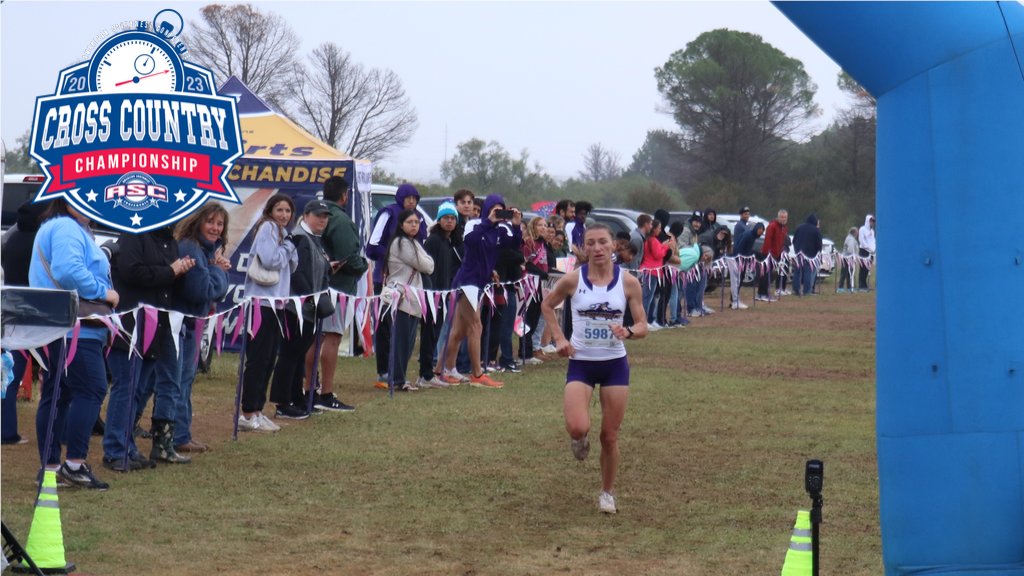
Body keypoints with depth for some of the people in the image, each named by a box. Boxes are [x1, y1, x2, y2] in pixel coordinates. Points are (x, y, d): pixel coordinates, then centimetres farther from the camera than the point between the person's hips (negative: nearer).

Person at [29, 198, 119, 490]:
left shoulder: (53, 228, 24)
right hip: (75, 328, -11)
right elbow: (70, 271, -25)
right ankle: (75, 463, -17)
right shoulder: (67, 229, -11)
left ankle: (49, 465, 10)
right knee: (91, 389, -13)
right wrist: (103, 292, -14)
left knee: (56, 394, 9)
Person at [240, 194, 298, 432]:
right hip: (262, 303, -9)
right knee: (258, 359, -7)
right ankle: (248, 415, -4)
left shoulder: (282, 232, 19)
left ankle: (257, 410, 16)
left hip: (276, 303, 9)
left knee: (268, 360, 11)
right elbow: (270, 260, -20)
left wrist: (289, 247, 0)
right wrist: (287, 246, -5)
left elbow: (292, 267, 17)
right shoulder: (268, 228, -8)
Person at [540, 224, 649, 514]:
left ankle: (607, 492, 27)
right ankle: (579, 440, 19)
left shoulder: (628, 282, -6)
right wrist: (559, 338, -2)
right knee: (578, 428, -20)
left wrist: (628, 332, -23)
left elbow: (643, 326, -1)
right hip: (581, 363, -1)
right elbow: (547, 305, 10)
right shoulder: (573, 280, -8)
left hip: (615, 363, 1)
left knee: (610, 436, 6)